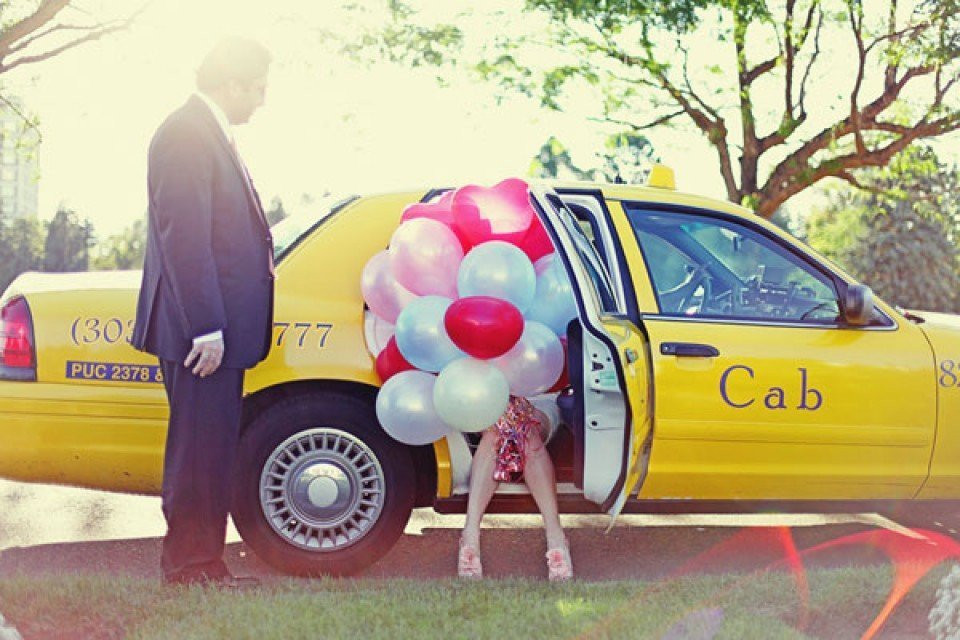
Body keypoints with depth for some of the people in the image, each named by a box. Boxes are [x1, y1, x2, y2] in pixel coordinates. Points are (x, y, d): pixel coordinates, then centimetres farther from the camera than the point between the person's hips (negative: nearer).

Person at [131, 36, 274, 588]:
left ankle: (202, 560, 21)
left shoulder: (210, 135, 18)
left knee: (213, 450, 13)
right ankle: (190, 563, 4)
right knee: (200, 449, -4)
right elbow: (184, 238, -20)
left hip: (217, 328, 10)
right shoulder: (187, 135, -14)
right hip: (200, 331, -10)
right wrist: (206, 328, -23)